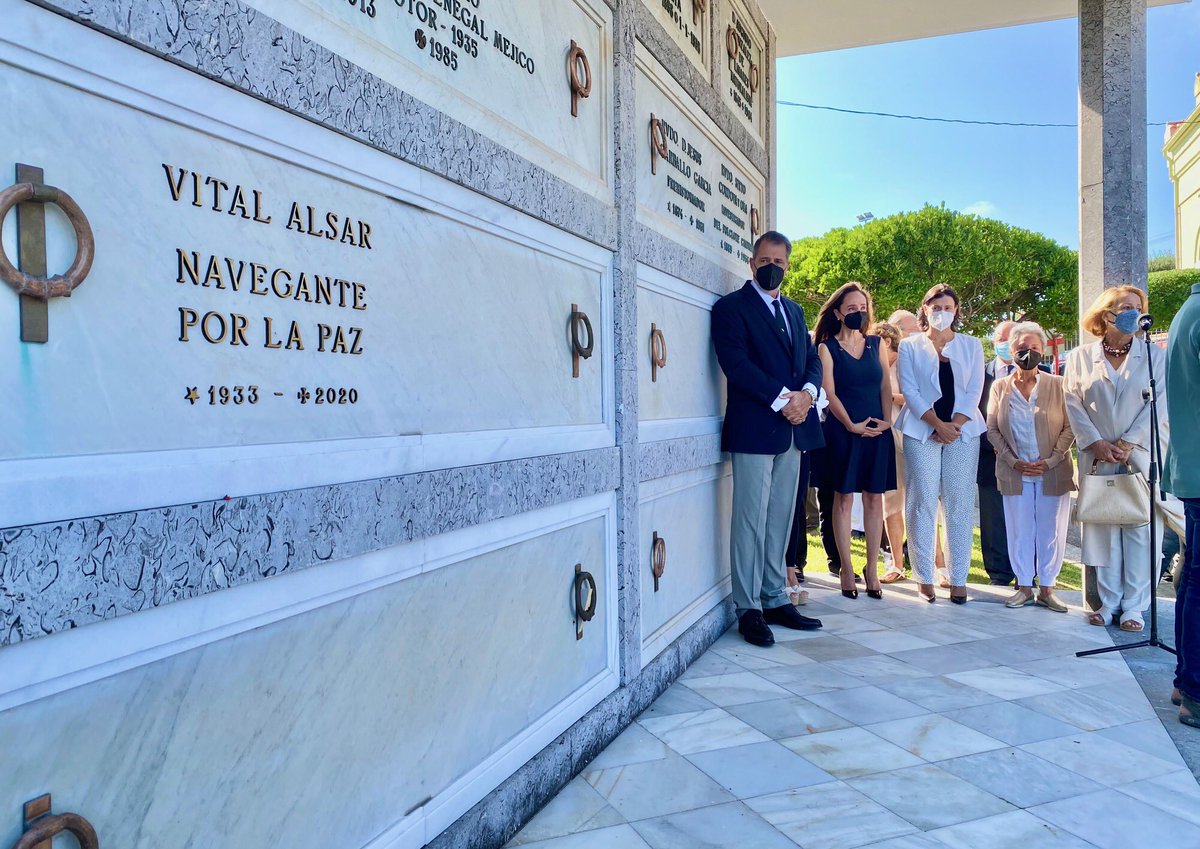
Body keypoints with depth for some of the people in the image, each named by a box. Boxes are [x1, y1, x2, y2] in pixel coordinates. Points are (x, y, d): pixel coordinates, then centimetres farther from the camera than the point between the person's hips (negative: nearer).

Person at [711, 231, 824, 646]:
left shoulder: (794, 310, 21)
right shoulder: (731, 307, -1)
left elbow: (812, 359, 16)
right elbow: (735, 363, -13)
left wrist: (805, 393, -6)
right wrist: (782, 400, -16)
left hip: (793, 427, 7)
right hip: (754, 429, -7)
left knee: (780, 520, 10)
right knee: (751, 520, -3)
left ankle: (775, 600, 19)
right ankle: (749, 609, 4)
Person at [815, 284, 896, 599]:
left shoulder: (876, 344, 12)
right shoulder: (827, 347, 1)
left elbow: (886, 386, 10)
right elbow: (829, 392, -6)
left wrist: (887, 420, -5)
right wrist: (852, 425, -15)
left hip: (877, 432, 4)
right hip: (843, 431, -3)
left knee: (874, 499, 5)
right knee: (844, 499, 0)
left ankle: (872, 568, 14)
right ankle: (846, 569, 8)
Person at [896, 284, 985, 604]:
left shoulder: (971, 345, 12)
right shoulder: (910, 346, 7)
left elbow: (974, 390, 4)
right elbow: (910, 390, -2)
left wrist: (955, 424, -11)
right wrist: (938, 424, -13)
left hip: (963, 432, 2)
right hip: (921, 431, -1)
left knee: (960, 505, 0)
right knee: (922, 504, -3)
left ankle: (958, 578, 5)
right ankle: (925, 577, 3)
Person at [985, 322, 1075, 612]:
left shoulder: (1057, 385, 1)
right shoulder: (1000, 386, 5)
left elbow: (1070, 427, -1)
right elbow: (992, 429, 4)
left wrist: (1050, 461, -11)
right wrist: (1013, 461, -7)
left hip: (1053, 472, -1)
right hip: (1014, 473, 1)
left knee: (1051, 532, 4)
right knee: (1019, 531, 5)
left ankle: (1046, 588, 16)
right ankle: (1024, 586, 16)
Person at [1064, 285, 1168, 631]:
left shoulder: (1155, 356, 7)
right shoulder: (1080, 357, 8)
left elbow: (1158, 405, -1)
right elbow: (1073, 404, 1)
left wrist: (1127, 443, -12)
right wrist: (1096, 443, -10)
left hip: (1140, 456, 0)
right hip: (1096, 457, 0)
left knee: (1139, 529, -1)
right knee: (1100, 528, 3)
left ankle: (1133, 606, 7)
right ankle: (1105, 602, 11)